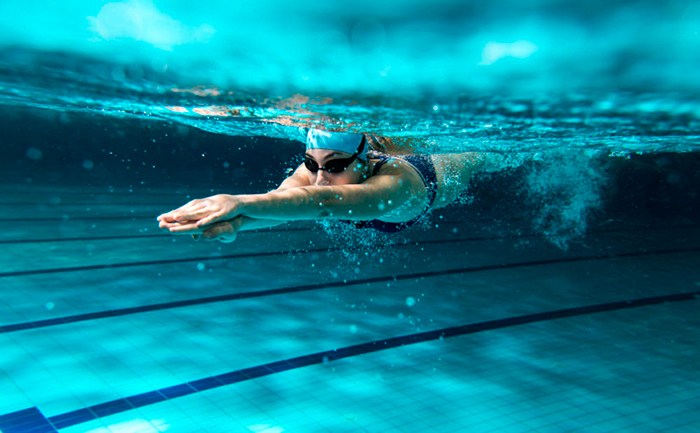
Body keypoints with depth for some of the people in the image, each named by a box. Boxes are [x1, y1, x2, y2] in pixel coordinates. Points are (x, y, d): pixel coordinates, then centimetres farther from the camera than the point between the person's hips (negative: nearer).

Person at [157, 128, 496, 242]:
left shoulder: (392, 182, -57)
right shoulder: (313, 169, -42)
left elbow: (325, 201, -76)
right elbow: (283, 196, -64)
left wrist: (241, 203, -90)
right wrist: (235, 222, -87)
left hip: (438, 174, -2)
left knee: (479, 160, 35)